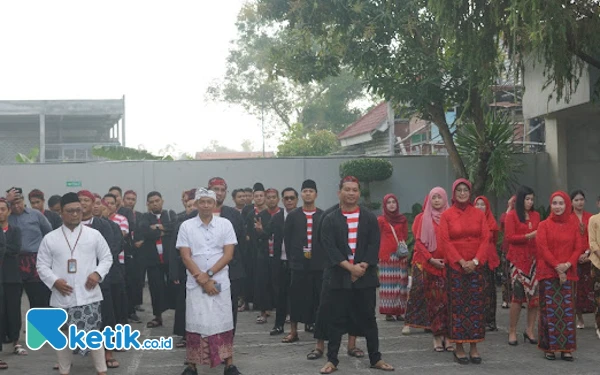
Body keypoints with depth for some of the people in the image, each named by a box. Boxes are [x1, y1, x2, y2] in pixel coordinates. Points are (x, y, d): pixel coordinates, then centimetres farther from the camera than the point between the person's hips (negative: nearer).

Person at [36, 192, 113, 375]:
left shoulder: (94, 234, 3)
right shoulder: (50, 238, 3)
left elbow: (107, 257, 8)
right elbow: (42, 265, 5)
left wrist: (98, 273, -10)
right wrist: (54, 281, -11)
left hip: (88, 294, -1)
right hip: (62, 296, 1)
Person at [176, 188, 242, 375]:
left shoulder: (225, 224, 1)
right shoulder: (186, 226, 1)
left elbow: (228, 255, -3)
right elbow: (185, 257, -4)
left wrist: (208, 274, -12)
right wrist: (202, 280, -10)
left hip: (220, 282, 0)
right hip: (195, 283, 0)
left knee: (223, 323, 3)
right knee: (195, 324, 1)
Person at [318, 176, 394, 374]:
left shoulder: (370, 218, 7)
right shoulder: (330, 220, 2)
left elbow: (374, 245, -1)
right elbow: (330, 247, -7)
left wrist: (362, 266, -14)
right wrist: (350, 267, -15)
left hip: (365, 276, 1)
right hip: (339, 276, -1)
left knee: (368, 319, 8)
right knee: (337, 320, 3)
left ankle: (375, 358, 19)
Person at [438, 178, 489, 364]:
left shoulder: (479, 214, 7)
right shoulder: (447, 215, 1)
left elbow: (485, 239, 2)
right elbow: (445, 241, -5)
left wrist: (475, 261, -10)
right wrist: (461, 261, -13)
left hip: (476, 265, 2)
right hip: (455, 266, -2)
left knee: (476, 305, 1)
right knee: (457, 305, -1)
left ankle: (474, 347, 8)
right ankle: (459, 347, 4)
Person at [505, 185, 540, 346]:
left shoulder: (536, 215, 12)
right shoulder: (512, 215, -1)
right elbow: (508, 237, -8)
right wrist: (528, 236, -15)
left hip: (534, 258, 4)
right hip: (518, 259, -4)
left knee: (534, 295, 1)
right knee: (518, 295, -4)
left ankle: (529, 331, 13)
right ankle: (512, 331, 8)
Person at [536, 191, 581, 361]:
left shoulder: (573, 225, 9)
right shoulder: (544, 225, 3)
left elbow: (578, 248, 4)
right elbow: (543, 248, -5)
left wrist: (567, 265, -13)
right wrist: (557, 267, -14)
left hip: (568, 273, 2)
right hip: (548, 273, -2)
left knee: (567, 310, 0)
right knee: (550, 310, -3)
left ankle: (567, 348, 5)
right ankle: (549, 347, 3)